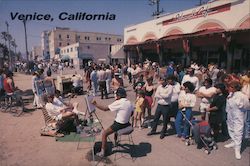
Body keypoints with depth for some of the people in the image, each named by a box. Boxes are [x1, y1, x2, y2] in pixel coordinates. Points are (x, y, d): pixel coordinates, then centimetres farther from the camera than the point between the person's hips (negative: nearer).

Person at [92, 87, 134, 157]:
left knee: (104, 134, 3)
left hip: (119, 124, -8)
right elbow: (131, 113, 10)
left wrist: (95, 104, -10)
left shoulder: (118, 103, -20)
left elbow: (105, 109, -19)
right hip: (127, 124, 8)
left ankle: (103, 152, 7)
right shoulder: (129, 103, 0)